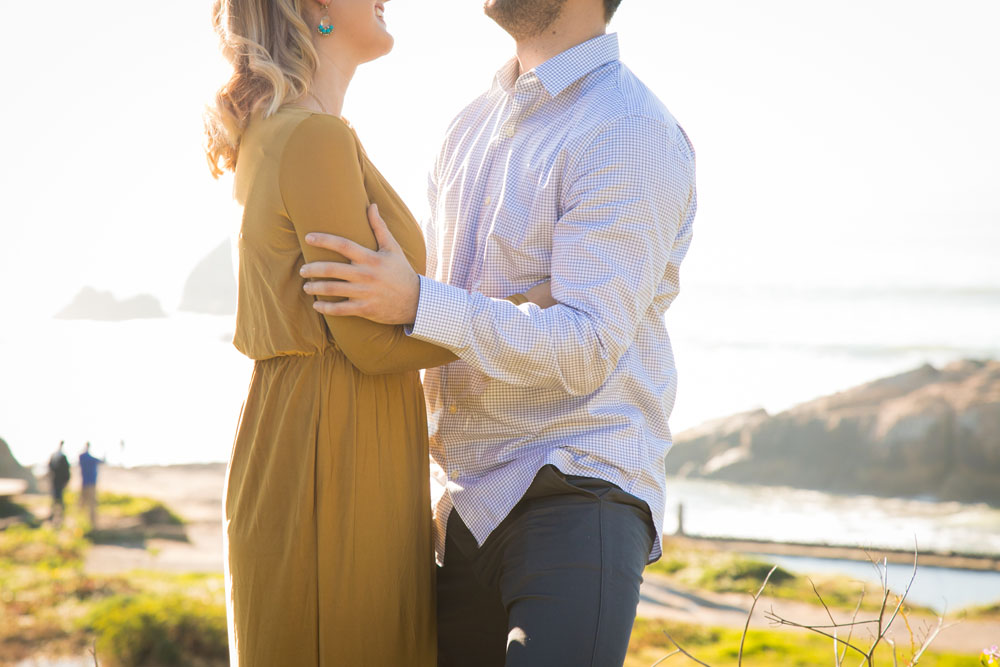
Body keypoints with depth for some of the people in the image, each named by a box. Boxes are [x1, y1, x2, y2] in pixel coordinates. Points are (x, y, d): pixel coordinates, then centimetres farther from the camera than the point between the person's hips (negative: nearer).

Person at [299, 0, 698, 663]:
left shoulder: (631, 132, -10)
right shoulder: (472, 128, 15)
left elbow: (587, 347, -19)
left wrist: (416, 303, -25)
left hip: (578, 492, -8)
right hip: (470, 506, 8)